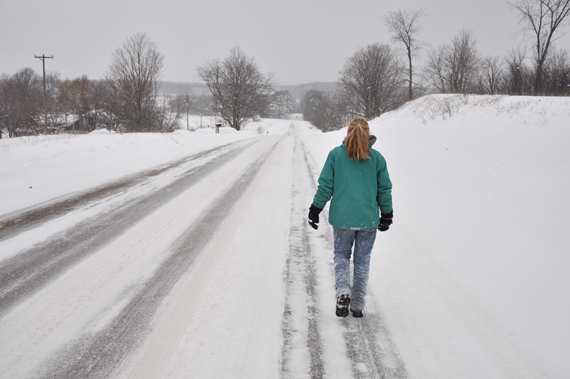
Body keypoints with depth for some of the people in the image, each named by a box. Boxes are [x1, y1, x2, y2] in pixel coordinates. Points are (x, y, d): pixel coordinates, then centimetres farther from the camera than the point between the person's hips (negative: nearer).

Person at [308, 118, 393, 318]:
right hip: (368, 218, 0)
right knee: (362, 261, 11)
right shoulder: (377, 157, 1)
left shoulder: (336, 154, -1)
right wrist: (386, 215, 16)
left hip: (342, 217, 0)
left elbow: (325, 185, -2)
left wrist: (315, 210, 7)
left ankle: (343, 291, -9)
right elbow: (385, 189, 5)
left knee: (341, 255, 16)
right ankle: (358, 305, 17)